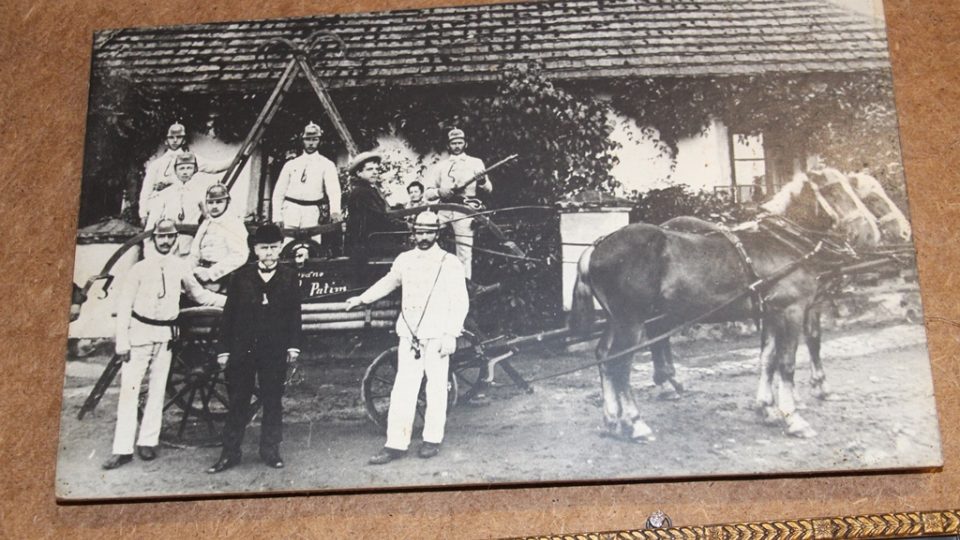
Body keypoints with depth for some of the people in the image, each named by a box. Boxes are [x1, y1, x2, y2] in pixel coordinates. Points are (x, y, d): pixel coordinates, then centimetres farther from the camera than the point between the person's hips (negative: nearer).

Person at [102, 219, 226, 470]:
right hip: (139, 332, -3)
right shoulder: (140, 268, -5)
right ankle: (123, 449, -2)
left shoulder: (180, 267, 3)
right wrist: (122, 341, -9)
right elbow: (124, 305, -4)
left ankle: (148, 442, 18)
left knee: (157, 390, 8)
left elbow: (198, 294, 14)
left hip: (165, 335, 3)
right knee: (129, 389, -5)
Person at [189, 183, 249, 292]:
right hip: (203, 272, 7)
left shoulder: (234, 224, -5)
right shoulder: (205, 224, 19)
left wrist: (211, 273, -17)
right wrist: (194, 269, -2)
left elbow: (239, 257, -15)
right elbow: (194, 252, 20)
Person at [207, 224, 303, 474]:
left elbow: (294, 315, 5)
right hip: (242, 350, 0)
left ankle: (270, 451, 19)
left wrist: (293, 345, -1)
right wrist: (223, 348, 0)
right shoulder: (241, 277, 3)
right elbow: (228, 314, 3)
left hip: (275, 352, 0)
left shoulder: (289, 278, 4)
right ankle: (230, 453, 12)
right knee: (237, 403, 5)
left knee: (273, 402, 7)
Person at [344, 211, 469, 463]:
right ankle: (396, 445, 3)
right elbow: (388, 282, 29)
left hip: (436, 338, -3)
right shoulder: (404, 260, 10)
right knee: (402, 391, 0)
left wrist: (451, 335, -11)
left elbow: (460, 302, -4)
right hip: (409, 336, 3)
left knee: (436, 389, 5)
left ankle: (432, 439, 19)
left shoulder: (450, 263, -2)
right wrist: (363, 299, 36)